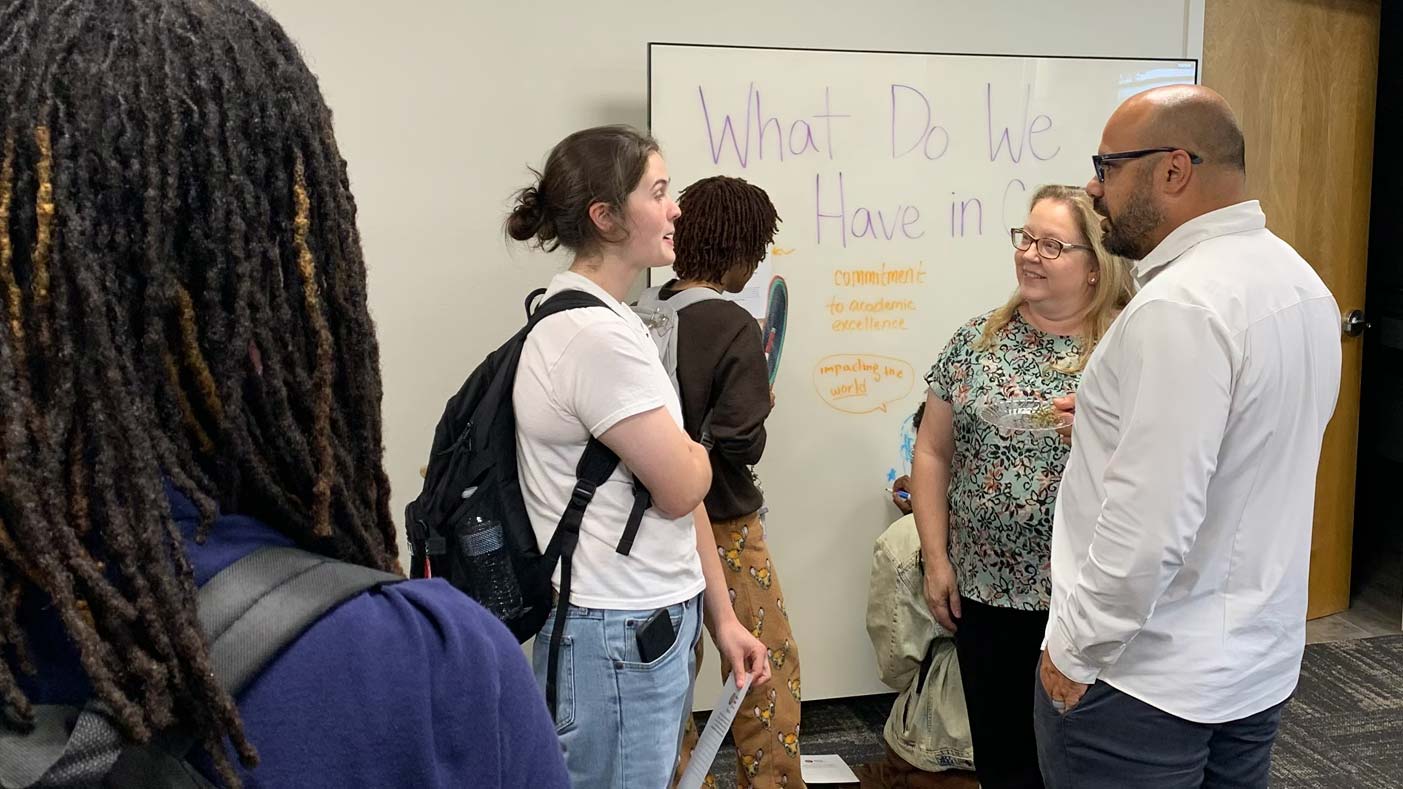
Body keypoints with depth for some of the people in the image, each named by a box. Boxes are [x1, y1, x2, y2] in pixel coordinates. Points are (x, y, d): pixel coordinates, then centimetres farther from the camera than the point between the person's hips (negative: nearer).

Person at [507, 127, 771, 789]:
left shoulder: (610, 322, 11)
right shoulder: (594, 336, -21)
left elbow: (675, 484, 12)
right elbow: (681, 488, -17)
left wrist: (720, 614, 14)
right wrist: (696, 450, 7)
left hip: (654, 621, 9)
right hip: (618, 640, -9)